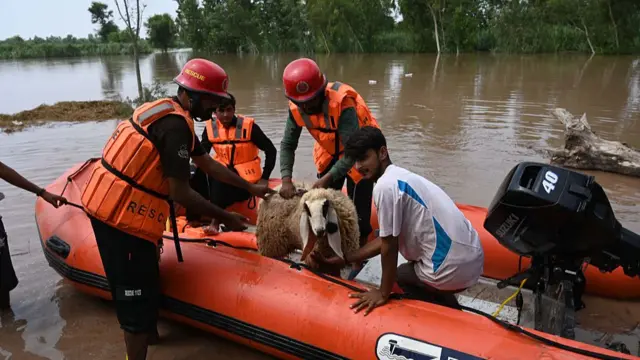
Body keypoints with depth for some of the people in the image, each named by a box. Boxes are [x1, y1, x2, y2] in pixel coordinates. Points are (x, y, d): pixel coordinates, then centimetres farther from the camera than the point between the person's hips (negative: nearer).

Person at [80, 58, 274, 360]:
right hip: (123, 213, -10)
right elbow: (180, 193, -20)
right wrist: (225, 218, -10)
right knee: (138, 289, 1)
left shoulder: (168, 112, 14)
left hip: (105, 201, 10)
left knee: (133, 281, 25)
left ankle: (147, 333, 46)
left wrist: (251, 187, 21)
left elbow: (208, 165, 19)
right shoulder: (176, 124, -19)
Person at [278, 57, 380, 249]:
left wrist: (328, 178, -40)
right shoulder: (296, 108, -17)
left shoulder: (343, 102, -35)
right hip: (330, 153, 6)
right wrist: (286, 179, -25)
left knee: (357, 205, -5)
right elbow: (287, 144, -12)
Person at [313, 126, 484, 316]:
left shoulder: (385, 186, -17)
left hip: (454, 268, -8)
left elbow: (389, 246, -13)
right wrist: (342, 259, 15)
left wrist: (383, 293, -1)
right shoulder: (398, 176, 12)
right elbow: (387, 238, 14)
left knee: (401, 275, 20)